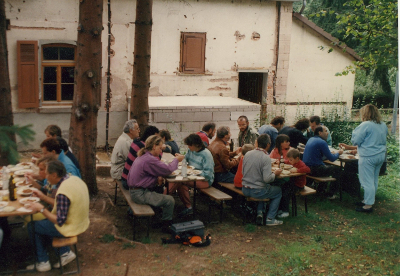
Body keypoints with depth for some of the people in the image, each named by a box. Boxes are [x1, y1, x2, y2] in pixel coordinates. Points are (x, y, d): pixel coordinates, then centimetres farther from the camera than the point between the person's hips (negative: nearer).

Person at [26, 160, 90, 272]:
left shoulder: (63, 192, -29)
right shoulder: (74, 179, -2)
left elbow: (59, 221, -23)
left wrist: (41, 209, -16)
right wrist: (43, 197, 12)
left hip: (71, 228, -9)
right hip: (81, 222, 9)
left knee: (32, 226, 8)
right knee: (45, 222, 26)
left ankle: (43, 262, 19)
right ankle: (65, 252, 23)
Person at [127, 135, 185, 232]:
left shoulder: (142, 156, 11)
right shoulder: (149, 160, -22)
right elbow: (168, 170, -19)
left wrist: (157, 177, 0)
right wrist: (176, 160, -2)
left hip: (134, 190, 11)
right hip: (140, 194, -11)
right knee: (170, 200, -9)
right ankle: (166, 226, 8)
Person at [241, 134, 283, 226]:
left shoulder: (247, 154, 1)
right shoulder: (266, 158, -18)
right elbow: (267, 179, -24)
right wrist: (275, 173, -3)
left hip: (245, 190, 7)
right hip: (257, 191, -6)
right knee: (278, 191, 20)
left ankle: (260, 212, 20)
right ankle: (270, 218, 17)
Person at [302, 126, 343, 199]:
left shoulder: (311, 139, 13)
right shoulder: (322, 142, -15)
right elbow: (331, 158, -14)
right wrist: (338, 153, 5)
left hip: (306, 168, 9)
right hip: (315, 169, -9)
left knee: (327, 166, 32)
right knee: (337, 169, 5)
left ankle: (319, 189, 35)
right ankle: (331, 194, 10)